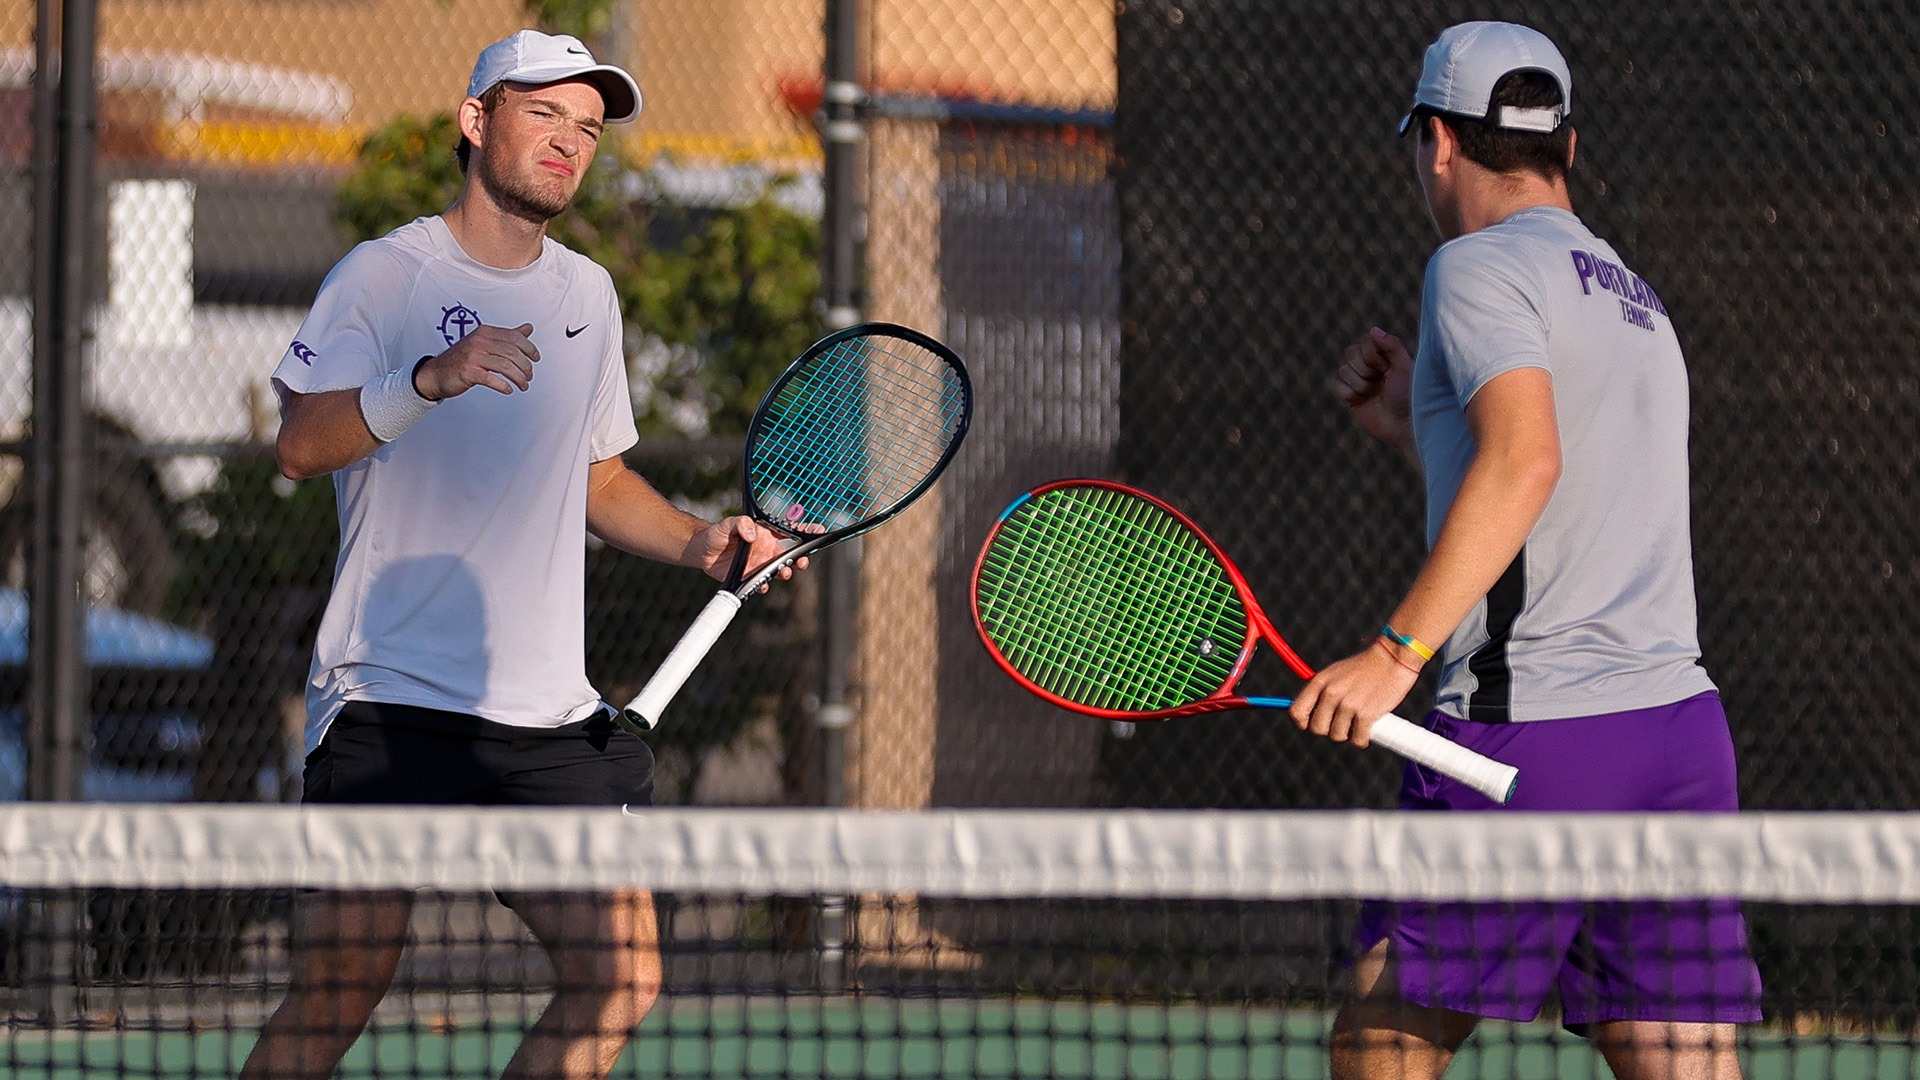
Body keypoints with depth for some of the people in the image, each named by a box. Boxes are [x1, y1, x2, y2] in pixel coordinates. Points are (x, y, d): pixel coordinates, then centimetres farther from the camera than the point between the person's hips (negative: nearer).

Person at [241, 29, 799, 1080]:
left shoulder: (587, 294, 17)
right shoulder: (386, 274, -3)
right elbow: (300, 444, -16)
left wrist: (698, 542, 11)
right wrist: (432, 377, -31)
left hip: (547, 717, 6)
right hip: (393, 703, -6)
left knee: (619, 974, -6)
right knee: (337, 995, -12)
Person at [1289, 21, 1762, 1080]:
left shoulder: (1477, 266, -2)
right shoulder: (1636, 301, 24)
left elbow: (1525, 460, -20)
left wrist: (1398, 652, -22)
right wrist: (1410, 426, 31)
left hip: (1523, 734, -7)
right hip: (1677, 721, 7)